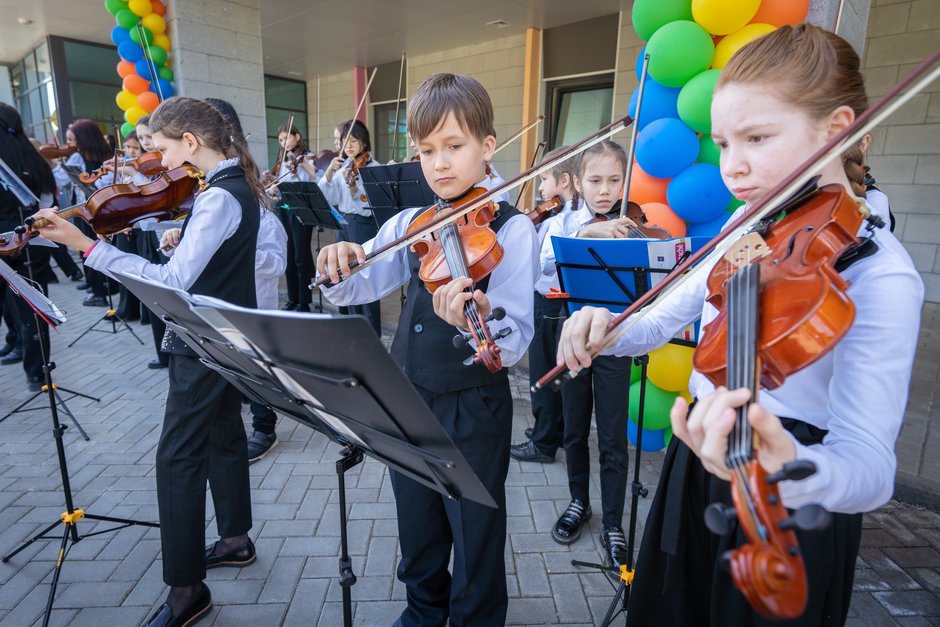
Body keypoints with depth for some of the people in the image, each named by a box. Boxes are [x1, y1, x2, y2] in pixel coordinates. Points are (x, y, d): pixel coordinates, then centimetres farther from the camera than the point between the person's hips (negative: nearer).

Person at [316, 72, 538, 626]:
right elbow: (352, 292, 4)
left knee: (475, 537, 15)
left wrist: (478, 323, -43)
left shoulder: (511, 229, -13)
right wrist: (337, 267, -18)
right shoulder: (409, 224, 2)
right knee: (417, 528, 25)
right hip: (407, 398, 5)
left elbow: (514, 343, -22)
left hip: (473, 409, -5)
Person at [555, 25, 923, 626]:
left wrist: (793, 471, -50)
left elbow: (870, 464, -28)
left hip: (789, 518, -6)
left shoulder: (880, 275, -21)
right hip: (696, 473, 6)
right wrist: (606, 330, -18)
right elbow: (664, 320, 4)